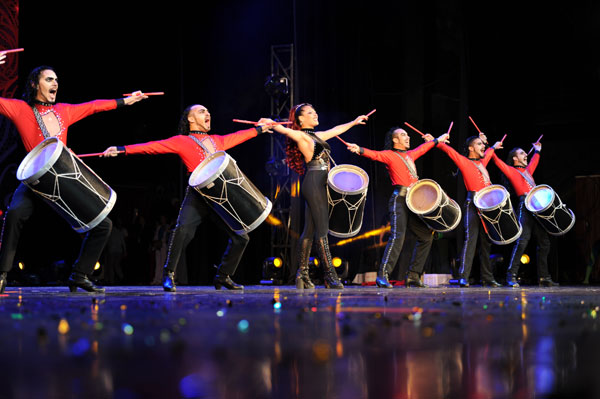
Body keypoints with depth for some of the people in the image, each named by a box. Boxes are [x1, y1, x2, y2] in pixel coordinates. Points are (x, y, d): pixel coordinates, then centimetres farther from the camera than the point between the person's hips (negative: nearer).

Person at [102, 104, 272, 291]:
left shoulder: (217, 140, 24)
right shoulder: (181, 141, 8)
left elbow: (237, 136, 40)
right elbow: (153, 146, -1)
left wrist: (258, 129, 50)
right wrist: (123, 149, -10)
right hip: (198, 194, -5)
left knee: (241, 236, 3)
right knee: (183, 230, -27)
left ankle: (223, 276, 20)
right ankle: (168, 275, -11)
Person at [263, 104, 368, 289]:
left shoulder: (316, 135, 23)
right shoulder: (301, 136, -2)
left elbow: (335, 130, 35)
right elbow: (285, 130, -17)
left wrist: (354, 122, 44)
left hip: (321, 184, 9)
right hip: (314, 182, -9)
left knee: (309, 230, 7)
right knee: (322, 228, -13)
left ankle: (302, 274, 9)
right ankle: (329, 274, -16)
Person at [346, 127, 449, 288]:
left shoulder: (410, 155, 21)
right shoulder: (390, 155, -1)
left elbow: (422, 148, 40)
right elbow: (375, 154, -19)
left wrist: (437, 140, 52)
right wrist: (360, 150, -37)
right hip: (400, 199, -8)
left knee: (426, 236, 9)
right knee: (397, 235, -21)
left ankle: (413, 276, 14)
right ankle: (383, 276, -23)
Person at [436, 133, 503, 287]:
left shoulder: (482, 162, 21)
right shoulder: (464, 162, 0)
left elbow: (487, 153, 44)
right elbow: (449, 150, -7)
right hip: (473, 204, -7)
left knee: (486, 241, 8)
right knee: (471, 238, -15)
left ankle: (487, 278, 12)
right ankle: (463, 277, -18)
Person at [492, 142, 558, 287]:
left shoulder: (527, 171, 27)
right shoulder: (511, 171, 6)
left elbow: (533, 163, 48)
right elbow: (498, 162, -5)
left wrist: (537, 151, 54)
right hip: (525, 206, -8)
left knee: (544, 242, 6)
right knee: (522, 240, -19)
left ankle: (544, 278, 12)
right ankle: (511, 276, -19)